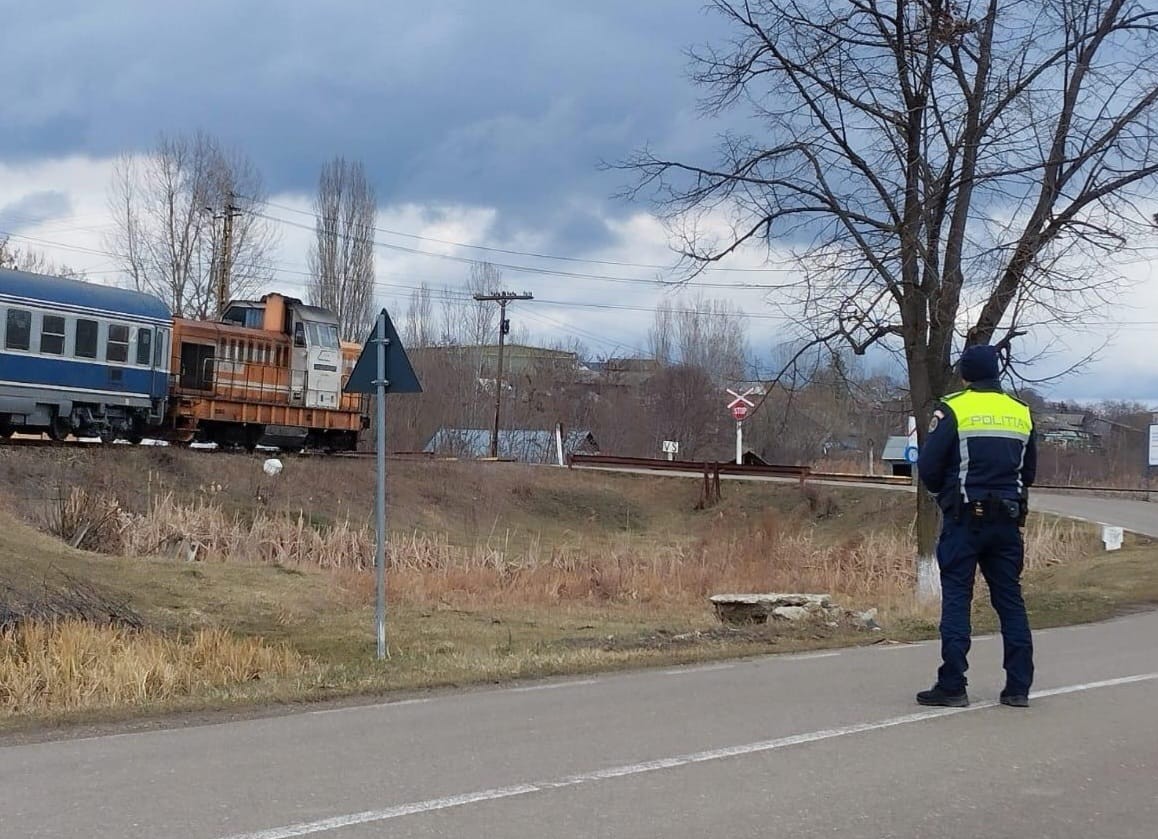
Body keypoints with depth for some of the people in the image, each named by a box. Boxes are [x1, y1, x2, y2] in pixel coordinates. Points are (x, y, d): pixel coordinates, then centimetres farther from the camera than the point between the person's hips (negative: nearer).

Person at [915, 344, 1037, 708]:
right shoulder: (1021, 413, 10)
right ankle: (1019, 686, 8)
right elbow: (1029, 470, 16)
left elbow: (928, 467, -7)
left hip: (964, 518, -4)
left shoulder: (953, 410, -6)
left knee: (956, 599, -2)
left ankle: (952, 686, -5)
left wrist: (945, 492, 12)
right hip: (1008, 520, 4)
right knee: (1010, 600, 8)